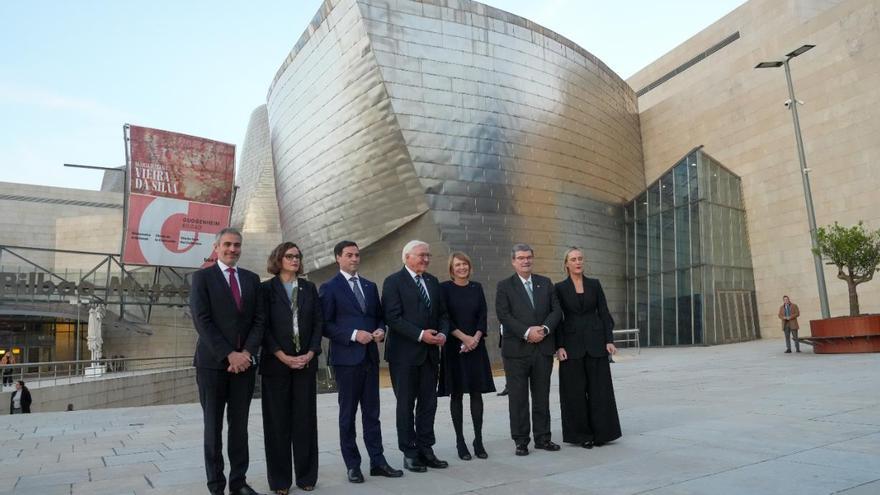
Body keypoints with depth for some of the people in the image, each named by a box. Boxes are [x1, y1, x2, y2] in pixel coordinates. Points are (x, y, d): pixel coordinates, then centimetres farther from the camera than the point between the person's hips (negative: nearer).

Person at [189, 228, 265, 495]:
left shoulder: (251, 279, 11)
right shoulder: (202, 277, 0)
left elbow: (258, 319, 6)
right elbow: (202, 321, -10)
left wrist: (247, 353, -9)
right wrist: (229, 354, -16)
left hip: (244, 362, 3)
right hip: (213, 362, -3)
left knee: (239, 425, 8)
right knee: (213, 426, 6)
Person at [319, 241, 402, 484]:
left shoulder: (370, 286, 14)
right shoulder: (330, 287, -3)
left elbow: (379, 316, 18)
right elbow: (325, 324, -9)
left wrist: (380, 331, -4)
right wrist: (353, 334, -18)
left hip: (370, 356, 5)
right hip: (346, 358, -5)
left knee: (372, 413, 9)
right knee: (348, 413, 6)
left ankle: (377, 461, 17)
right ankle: (353, 465, 15)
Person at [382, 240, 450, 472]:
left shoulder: (433, 281, 12)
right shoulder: (393, 282, -7)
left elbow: (442, 313, 13)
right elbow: (393, 317, -16)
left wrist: (443, 333, -7)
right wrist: (421, 335, -20)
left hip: (430, 352, 6)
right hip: (404, 353, -6)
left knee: (428, 403, 10)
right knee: (406, 404, 6)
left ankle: (425, 449, 22)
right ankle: (409, 453, 17)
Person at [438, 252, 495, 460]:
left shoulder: (477, 288, 9)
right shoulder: (445, 288, -2)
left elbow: (483, 316, 5)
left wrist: (476, 338, -9)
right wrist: (464, 338, -13)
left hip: (476, 346, 3)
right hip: (454, 347, -3)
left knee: (477, 393, 3)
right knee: (456, 394, 3)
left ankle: (478, 441, 11)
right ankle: (460, 442, 11)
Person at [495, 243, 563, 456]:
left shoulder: (545, 283, 12)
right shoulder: (504, 286, 1)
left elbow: (556, 310, 6)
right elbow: (503, 315, -9)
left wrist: (544, 328, -12)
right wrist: (526, 332, -18)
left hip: (543, 347, 3)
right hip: (516, 350, -3)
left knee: (542, 396, 11)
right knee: (518, 397, 3)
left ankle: (542, 437, 22)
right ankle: (521, 441, 12)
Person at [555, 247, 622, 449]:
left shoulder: (594, 285, 7)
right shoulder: (560, 288, 2)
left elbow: (604, 313, 6)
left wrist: (609, 340, -3)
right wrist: (559, 346, -8)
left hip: (595, 342, 1)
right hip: (572, 344, -1)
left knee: (599, 388, 3)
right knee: (575, 391, 2)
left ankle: (601, 432, 15)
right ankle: (582, 434, 14)